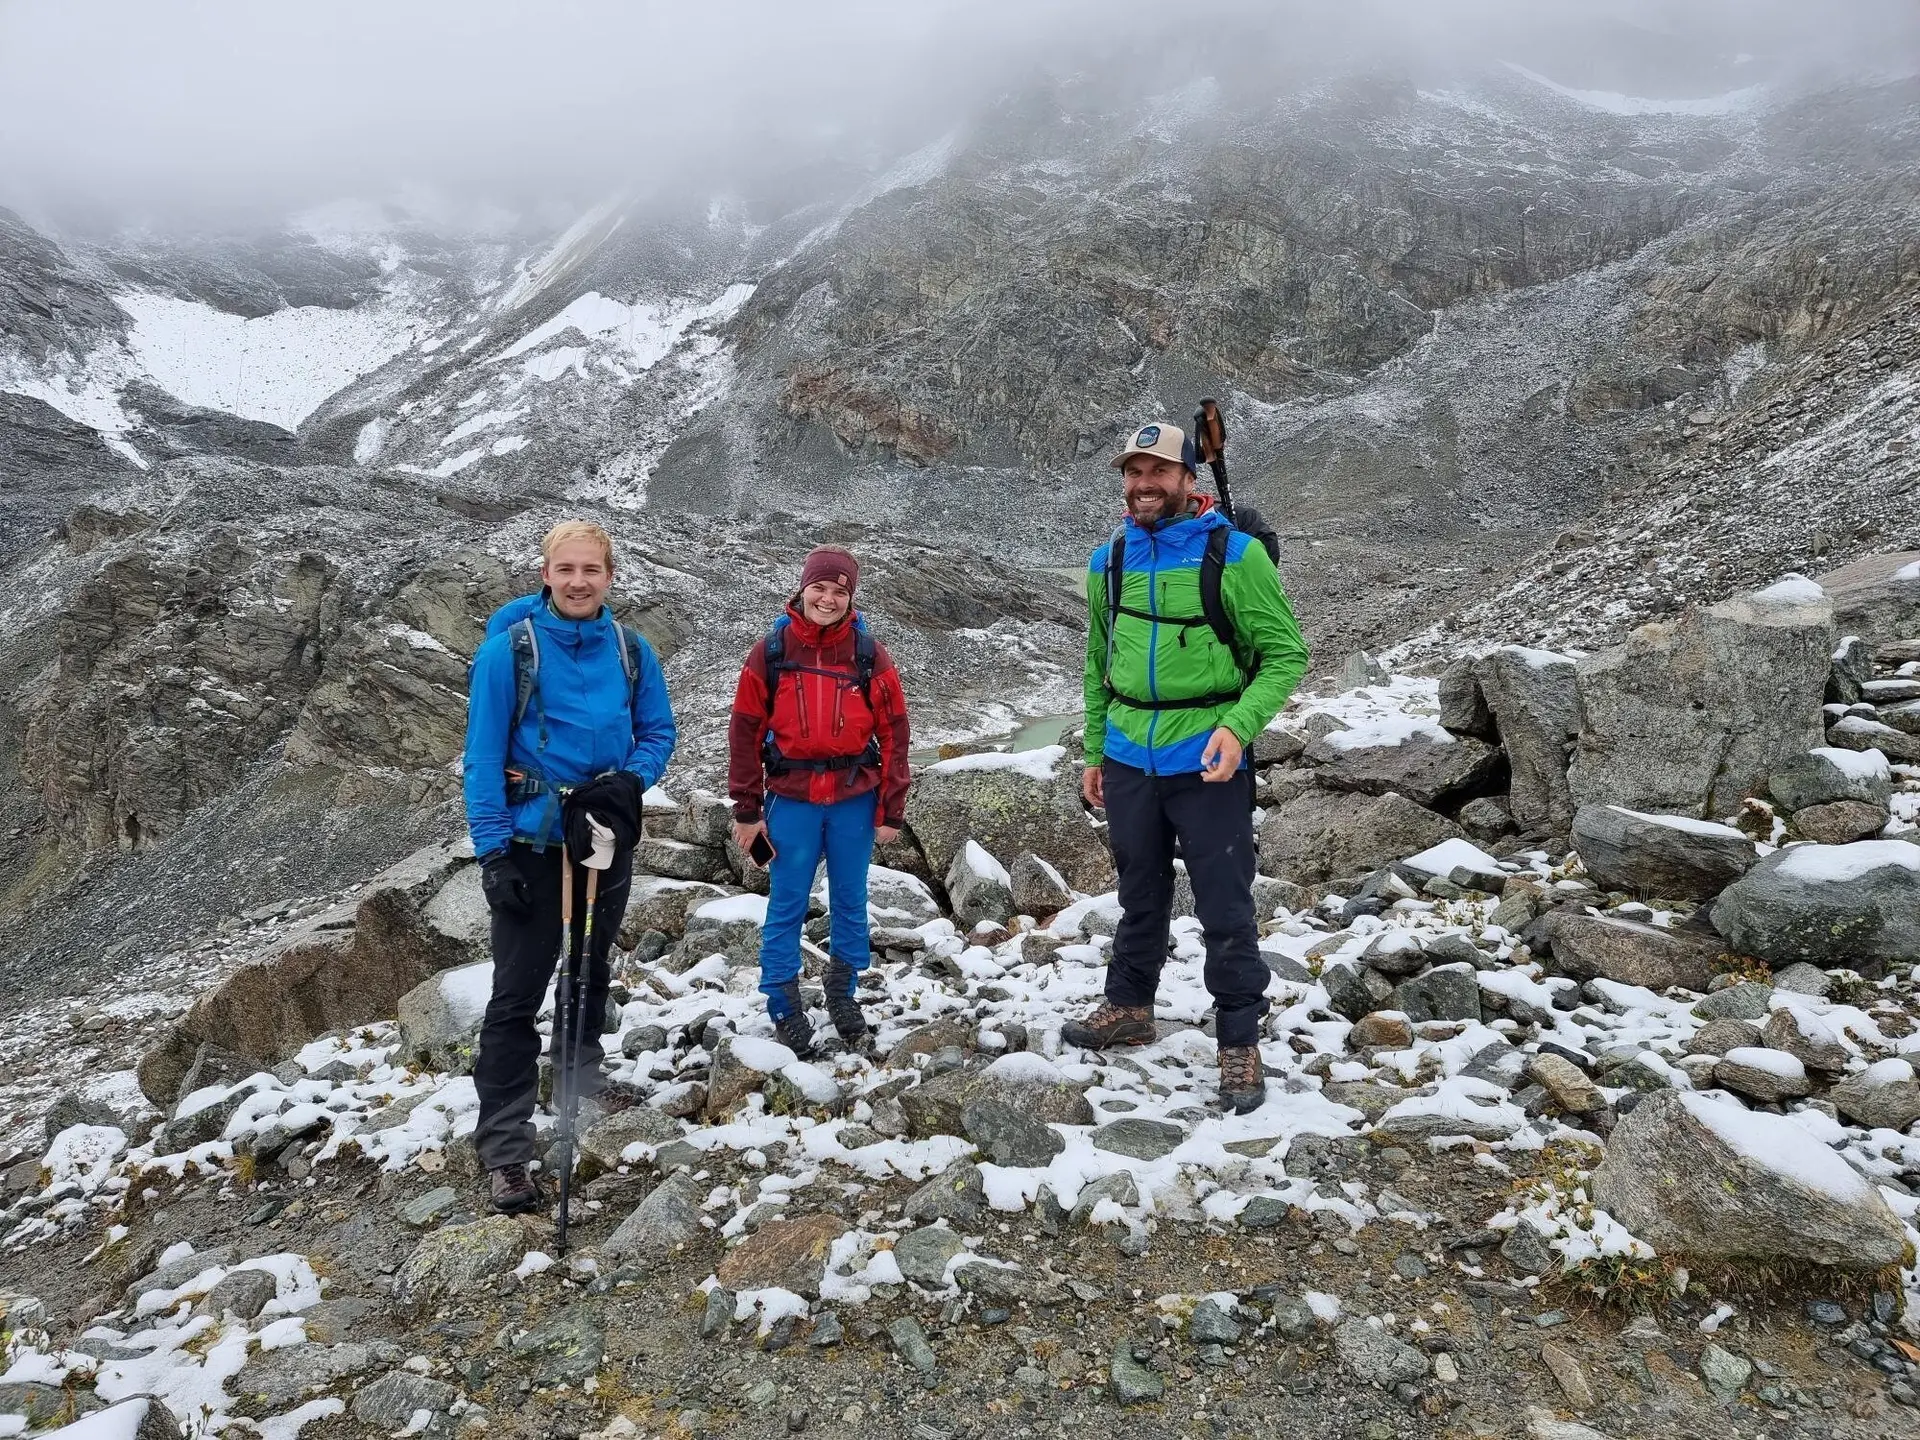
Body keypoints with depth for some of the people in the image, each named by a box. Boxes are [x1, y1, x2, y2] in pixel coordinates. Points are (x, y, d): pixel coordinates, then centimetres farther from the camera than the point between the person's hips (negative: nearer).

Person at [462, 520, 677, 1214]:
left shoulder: (630, 650, -1)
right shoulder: (509, 647, -13)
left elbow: (658, 731, 7)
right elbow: (483, 755, -12)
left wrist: (627, 781, -14)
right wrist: (493, 849, -17)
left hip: (608, 838, 5)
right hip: (533, 843, -4)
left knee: (592, 969, 22)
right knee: (517, 993, -4)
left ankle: (581, 1078, 44)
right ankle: (504, 1149, 3)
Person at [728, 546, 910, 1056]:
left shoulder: (870, 655, -1)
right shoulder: (770, 651, -2)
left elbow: (893, 736, 1)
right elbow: (745, 732, 0)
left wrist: (890, 811, -1)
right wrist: (746, 811, -1)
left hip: (855, 799, 1)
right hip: (791, 799, -1)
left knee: (850, 902, 12)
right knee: (787, 906, 5)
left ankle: (844, 995, 30)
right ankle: (784, 1006, 18)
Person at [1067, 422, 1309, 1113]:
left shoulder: (1236, 554, -10)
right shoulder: (1109, 561, 6)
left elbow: (1285, 653, -9)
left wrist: (1239, 727, -22)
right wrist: (1094, 752, 15)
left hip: (1207, 763, -5)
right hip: (1127, 761, 5)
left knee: (1225, 908, 0)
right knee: (1140, 894, 20)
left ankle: (1240, 1043, 14)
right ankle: (1129, 1007, 37)